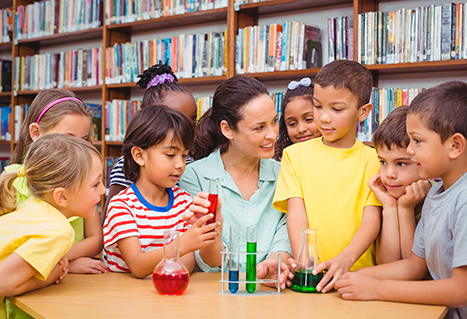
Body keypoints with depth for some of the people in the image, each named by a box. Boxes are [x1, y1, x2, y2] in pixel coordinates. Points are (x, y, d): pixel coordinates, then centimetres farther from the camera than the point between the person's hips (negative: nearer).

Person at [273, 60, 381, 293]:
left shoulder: (371, 159, 6)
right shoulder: (295, 154, 10)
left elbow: (372, 220, -2)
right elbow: (296, 214, 0)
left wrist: (345, 259, -20)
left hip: (358, 274, 0)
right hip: (309, 275, 1)